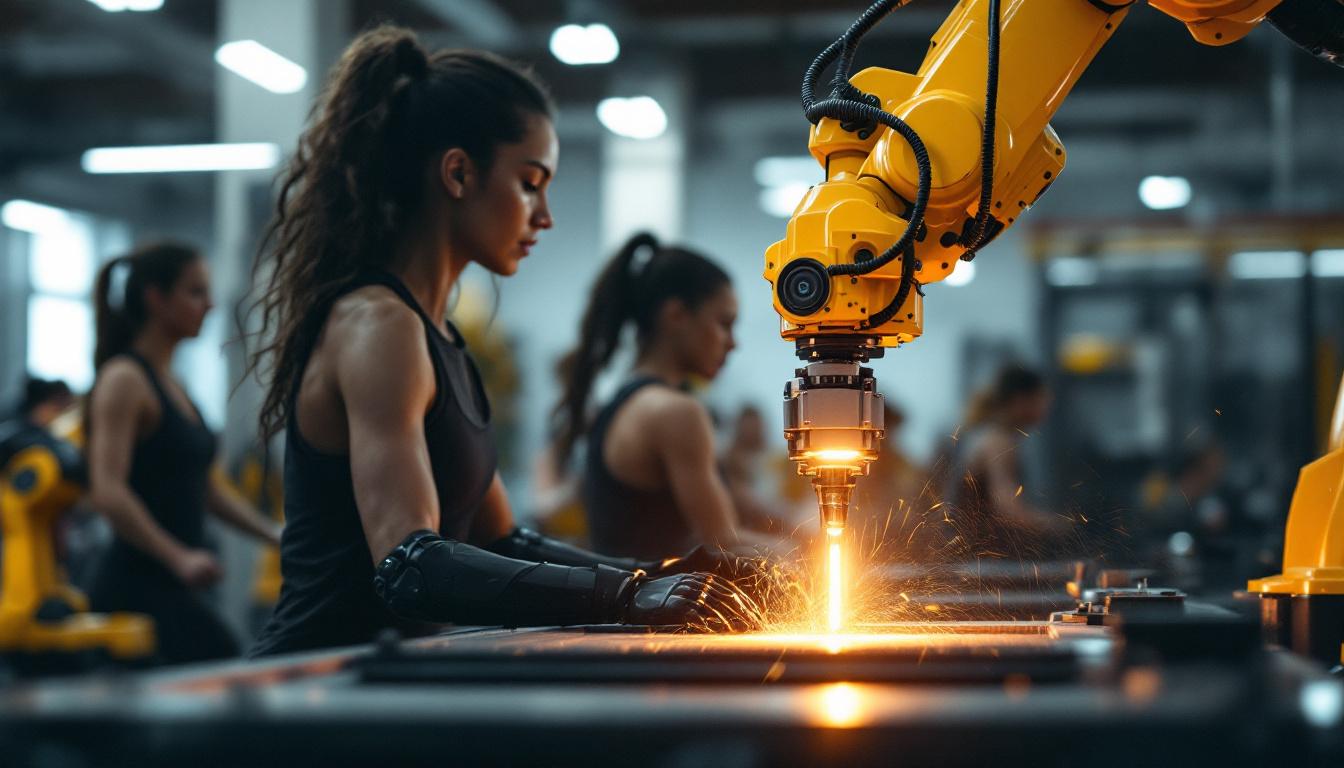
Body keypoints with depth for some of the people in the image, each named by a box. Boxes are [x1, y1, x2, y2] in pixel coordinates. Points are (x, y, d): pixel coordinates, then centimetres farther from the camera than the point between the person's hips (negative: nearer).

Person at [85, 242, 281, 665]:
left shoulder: (173, 387, 19)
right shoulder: (125, 379, -8)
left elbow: (210, 489, 23)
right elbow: (107, 491, -19)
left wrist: (275, 535, 11)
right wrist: (179, 557, -28)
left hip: (171, 589, 10)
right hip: (138, 584, -10)